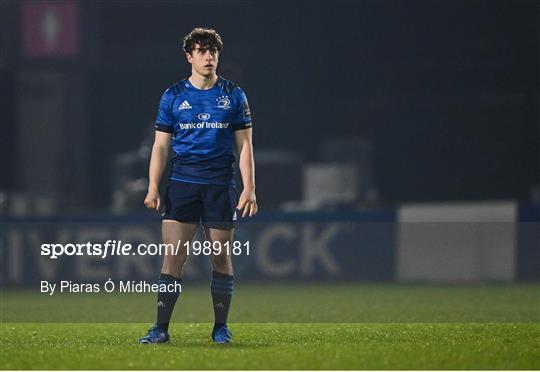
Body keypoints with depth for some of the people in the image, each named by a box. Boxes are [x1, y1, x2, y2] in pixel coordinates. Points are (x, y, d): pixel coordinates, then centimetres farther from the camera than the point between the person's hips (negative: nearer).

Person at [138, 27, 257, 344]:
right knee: (173, 256, -7)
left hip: (221, 186, 0)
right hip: (182, 184, 0)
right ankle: (161, 328, -6)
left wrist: (249, 188, -5)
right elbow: (161, 145, 7)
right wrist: (153, 187, -4)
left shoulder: (234, 96, 6)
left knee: (221, 257, 3)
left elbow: (244, 146, 5)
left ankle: (221, 327, 13)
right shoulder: (173, 96, 6)